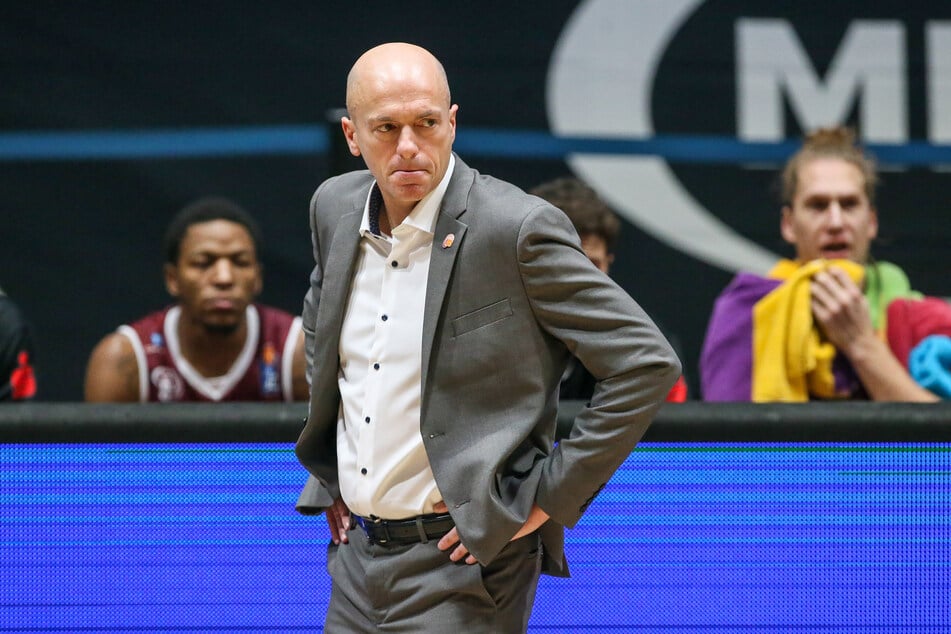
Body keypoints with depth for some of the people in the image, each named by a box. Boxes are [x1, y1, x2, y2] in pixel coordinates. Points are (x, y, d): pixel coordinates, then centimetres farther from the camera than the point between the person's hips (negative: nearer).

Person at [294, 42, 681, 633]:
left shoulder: (518, 229, -15)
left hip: (461, 565, -7)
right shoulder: (335, 207, 5)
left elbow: (648, 364, -13)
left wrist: (549, 495, -12)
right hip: (357, 555, 7)